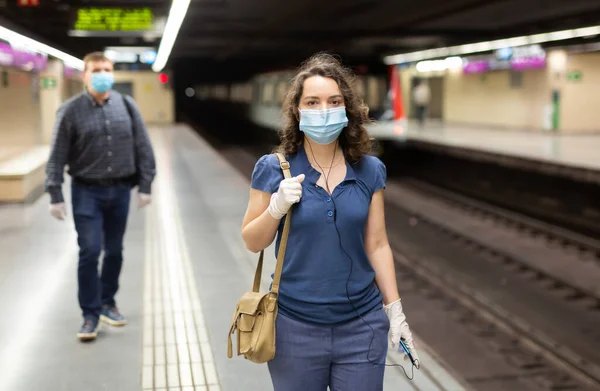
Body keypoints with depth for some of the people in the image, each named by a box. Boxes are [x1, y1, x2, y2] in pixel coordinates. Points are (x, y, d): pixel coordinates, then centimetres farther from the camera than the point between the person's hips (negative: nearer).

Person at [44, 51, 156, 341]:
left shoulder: (127, 105, 1)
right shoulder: (71, 111, -6)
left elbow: (143, 148, 5)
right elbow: (57, 156, -5)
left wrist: (145, 185, 1)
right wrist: (55, 195, -9)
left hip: (120, 190, 3)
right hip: (86, 191, -3)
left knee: (114, 251, 12)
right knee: (89, 252, -6)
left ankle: (107, 303, 30)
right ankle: (90, 314, 7)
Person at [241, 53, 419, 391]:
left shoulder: (369, 171, 0)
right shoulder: (274, 169, -6)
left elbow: (377, 245, 5)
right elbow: (252, 243, 0)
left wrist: (395, 310, 4)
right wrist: (277, 207, -17)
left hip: (362, 326, 2)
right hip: (295, 327, -1)